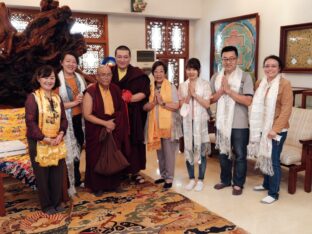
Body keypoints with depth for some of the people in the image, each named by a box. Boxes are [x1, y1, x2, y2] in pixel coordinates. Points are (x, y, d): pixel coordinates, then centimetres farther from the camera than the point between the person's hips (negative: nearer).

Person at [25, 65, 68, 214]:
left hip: (57, 142, 5)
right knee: (42, 174, 7)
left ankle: (57, 202, 28)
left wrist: (61, 134, -8)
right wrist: (44, 138, -17)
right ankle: (46, 205, 23)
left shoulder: (57, 98, 7)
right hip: (38, 142, -5)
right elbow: (30, 122, -15)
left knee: (58, 173, 11)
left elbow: (63, 119, 8)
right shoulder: (32, 97, -10)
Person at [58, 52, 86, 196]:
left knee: (78, 149, 17)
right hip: (66, 121, -6)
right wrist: (74, 103, -16)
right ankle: (69, 185, 15)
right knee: (68, 152, -1)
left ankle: (77, 178, 35)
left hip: (80, 119, 6)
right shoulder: (57, 80, -11)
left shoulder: (80, 78, 8)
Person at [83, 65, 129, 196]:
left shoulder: (115, 89, 3)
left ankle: (113, 183, 27)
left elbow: (120, 110, 12)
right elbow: (87, 115, -15)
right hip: (96, 132, -4)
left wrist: (114, 122, -4)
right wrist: (105, 123, -18)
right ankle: (97, 186, 22)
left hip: (114, 130, 4)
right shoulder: (91, 91, -13)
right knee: (97, 159, 6)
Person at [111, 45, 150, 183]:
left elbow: (144, 93, -6)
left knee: (134, 142, 4)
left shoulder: (138, 74, 0)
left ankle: (135, 171, 17)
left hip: (133, 116, -1)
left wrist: (129, 98, -18)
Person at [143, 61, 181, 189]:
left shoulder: (171, 87, -4)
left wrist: (162, 103, -19)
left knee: (168, 152, -1)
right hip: (155, 125, 5)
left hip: (168, 124, -5)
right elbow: (145, 107, 3)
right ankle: (163, 175, 27)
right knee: (159, 152, 14)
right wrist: (153, 103, -15)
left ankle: (169, 178, 9)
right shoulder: (150, 88, 8)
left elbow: (176, 106, -11)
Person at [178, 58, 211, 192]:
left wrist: (195, 94, -15)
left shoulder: (205, 84, -2)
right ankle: (191, 179, 21)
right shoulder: (182, 86, 6)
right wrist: (188, 95, -12)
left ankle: (200, 180, 16)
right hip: (187, 121, 3)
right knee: (188, 150, 7)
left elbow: (207, 104, -8)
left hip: (200, 121, -2)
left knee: (201, 151, 3)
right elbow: (181, 105, 2)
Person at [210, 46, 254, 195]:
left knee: (239, 155, 7)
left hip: (239, 124, -4)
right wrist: (221, 91, -13)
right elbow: (210, 99, 4)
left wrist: (228, 90, -19)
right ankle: (225, 180, 34)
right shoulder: (216, 77, 5)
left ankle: (238, 183, 23)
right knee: (223, 153, 16)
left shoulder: (245, 77, -8)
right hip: (221, 122, 4)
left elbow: (247, 101, -17)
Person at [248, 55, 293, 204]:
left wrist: (275, 129, -19)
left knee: (273, 160, -1)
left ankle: (273, 193, 10)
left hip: (277, 130, -6)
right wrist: (256, 126, 6)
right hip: (262, 128, 6)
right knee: (264, 158, 16)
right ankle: (266, 184, 34)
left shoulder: (284, 84, -10)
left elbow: (286, 109, -14)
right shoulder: (259, 83, 8)